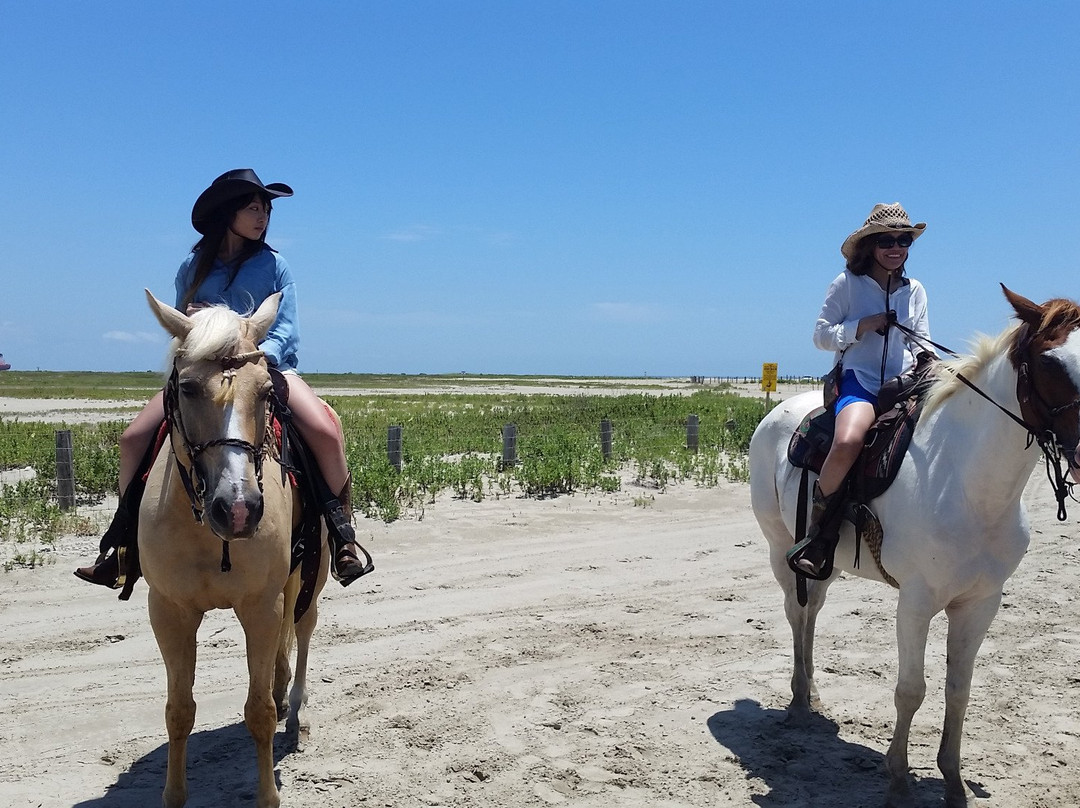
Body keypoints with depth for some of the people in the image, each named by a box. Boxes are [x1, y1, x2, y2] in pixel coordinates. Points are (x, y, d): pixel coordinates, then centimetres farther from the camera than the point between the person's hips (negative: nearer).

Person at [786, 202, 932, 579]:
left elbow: (921, 340, 19)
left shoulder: (915, 290, 16)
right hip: (858, 380, -5)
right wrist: (863, 325, -12)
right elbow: (821, 335, 1)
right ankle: (819, 531, -19)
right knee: (848, 442, -35)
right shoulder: (847, 283, 3)